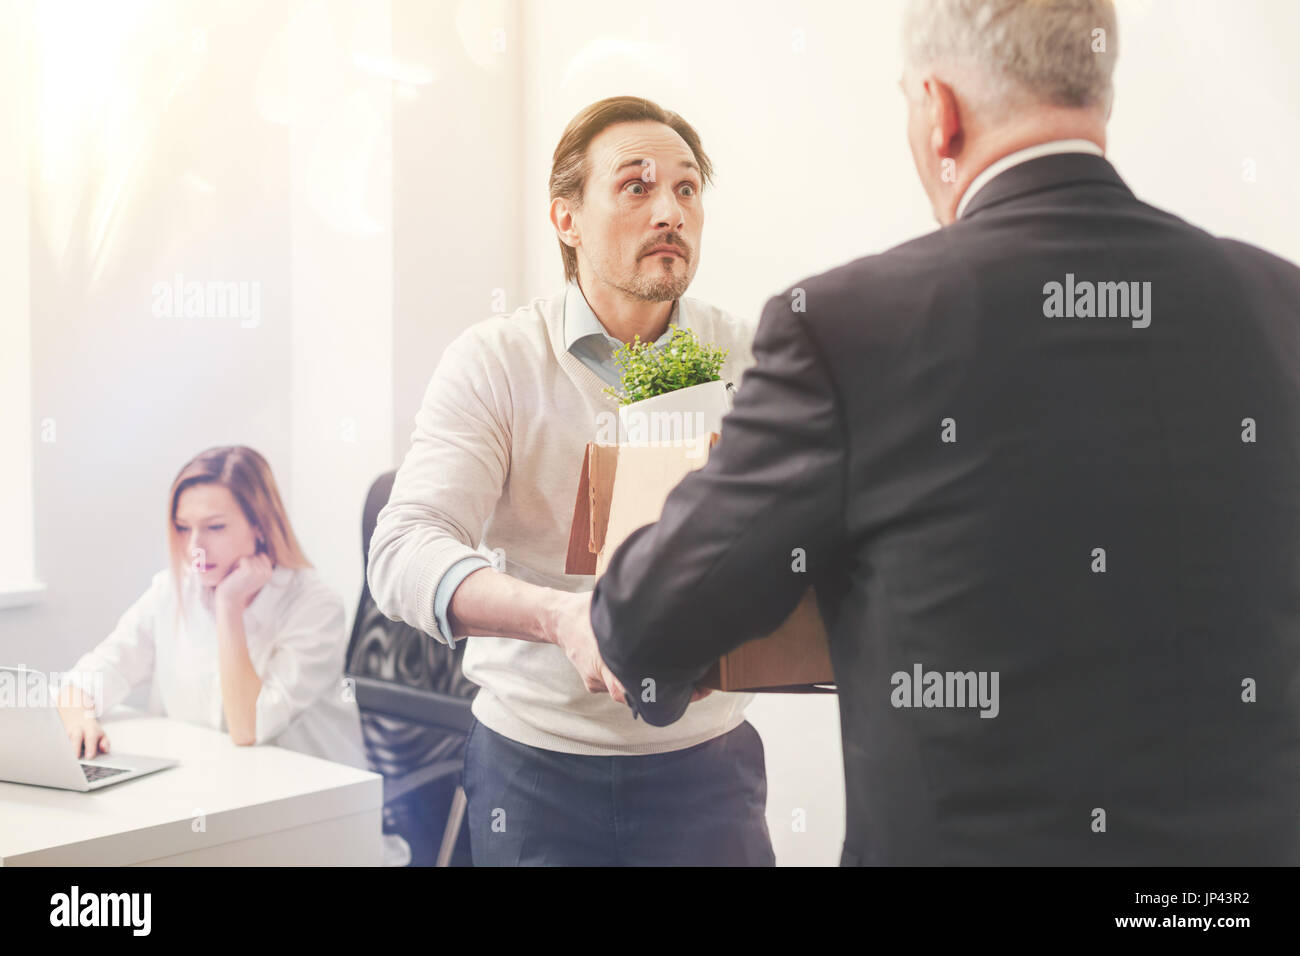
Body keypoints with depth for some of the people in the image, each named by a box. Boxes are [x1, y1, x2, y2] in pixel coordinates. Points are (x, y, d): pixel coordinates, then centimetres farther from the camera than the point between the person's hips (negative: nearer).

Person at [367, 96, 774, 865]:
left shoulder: (750, 362, 1)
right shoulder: (492, 362, -5)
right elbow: (405, 553, -16)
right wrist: (562, 616, -33)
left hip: (704, 762, 1)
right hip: (533, 765, -1)